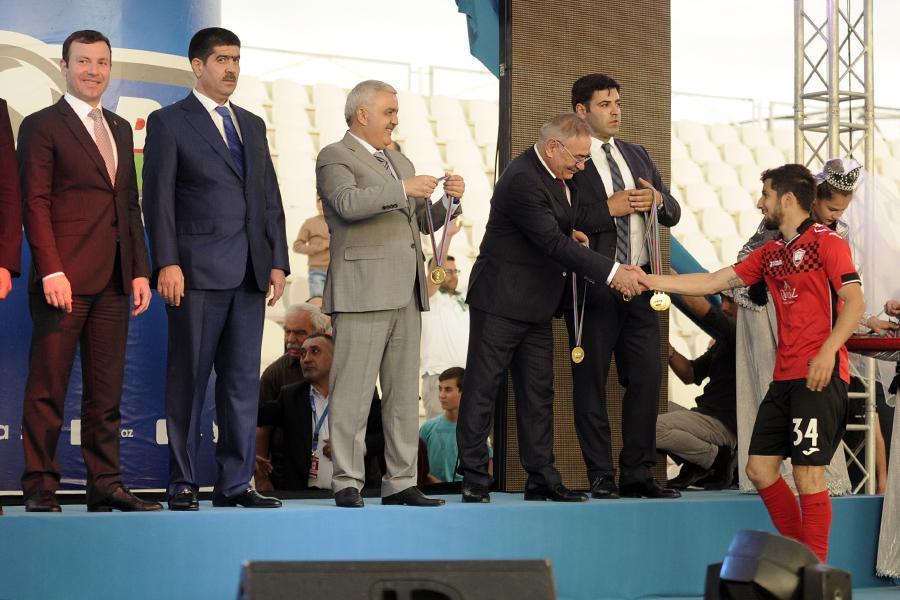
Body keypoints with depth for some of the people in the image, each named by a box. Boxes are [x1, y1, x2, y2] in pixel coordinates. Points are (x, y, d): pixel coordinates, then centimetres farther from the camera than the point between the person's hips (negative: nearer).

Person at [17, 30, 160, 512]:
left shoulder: (120, 129, 20)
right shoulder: (42, 127, 1)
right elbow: (35, 204, -7)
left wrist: (140, 271, 12)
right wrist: (51, 271, -15)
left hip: (113, 283, 6)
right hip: (65, 281, -6)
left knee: (106, 392, 6)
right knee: (47, 390, -3)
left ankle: (105, 486, 9)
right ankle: (40, 488, 1)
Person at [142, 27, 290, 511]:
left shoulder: (252, 125, 18)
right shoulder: (169, 123, 1)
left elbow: (270, 198, 17)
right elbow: (158, 199, -6)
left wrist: (278, 261, 8)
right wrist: (167, 263, -15)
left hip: (249, 272, 6)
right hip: (197, 271, -5)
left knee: (243, 379, 5)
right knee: (188, 378, -1)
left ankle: (235, 483, 9)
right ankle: (183, 483, 4)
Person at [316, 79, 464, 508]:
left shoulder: (400, 162, 25)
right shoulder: (335, 157, 1)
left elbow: (423, 221, 26)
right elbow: (347, 203, -17)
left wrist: (447, 199, 7)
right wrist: (402, 189, -20)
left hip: (405, 295, 8)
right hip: (362, 292, -8)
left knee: (404, 393, 6)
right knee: (353, 391, -8)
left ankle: (400, 482, 9)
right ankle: (347, 484, -6)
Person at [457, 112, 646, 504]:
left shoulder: (554, 174, 8)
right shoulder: (522, 180, -22)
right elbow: (554, 243, -24)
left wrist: (569, 231, 3)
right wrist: (612, 272, -24)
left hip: (536, 306, 10)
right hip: (501, 301, -10)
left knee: (538, 393, 10)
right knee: (482, 390, -3)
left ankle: (542, 479, 14)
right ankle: (474, 481, 1)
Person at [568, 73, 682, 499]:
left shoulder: (637, 156, 17)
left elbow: (673, 214, 17)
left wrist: (657, 200, -4)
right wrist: (608, 208, -17)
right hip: (593, 285, -6)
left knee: (646, 379, 5)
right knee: (591, 382, 1)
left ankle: (637, 475, 13)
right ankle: (601, 477, 7)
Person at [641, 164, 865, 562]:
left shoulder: (826, 242, -4)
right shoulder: (769, 253, 18)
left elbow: (855, 302, -11)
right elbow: (714, 283, 17)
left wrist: (827, 352, -22)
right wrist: (649, 281, 12)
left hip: (821, 376, -8)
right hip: (784, 378, 8)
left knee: (807, 473, -9)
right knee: (760, 468, 7)